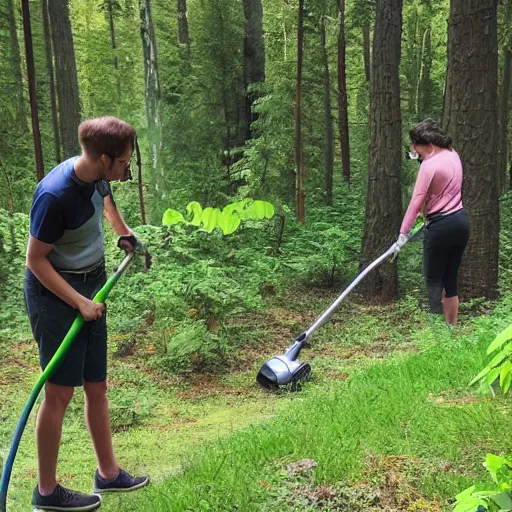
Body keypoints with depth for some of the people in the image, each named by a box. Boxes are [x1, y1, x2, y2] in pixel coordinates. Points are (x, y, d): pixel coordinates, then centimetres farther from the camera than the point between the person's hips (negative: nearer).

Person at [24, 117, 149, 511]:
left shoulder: (97, 176, -4)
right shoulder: (55, 194, -27)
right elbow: (36, 260, -20)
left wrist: (124, 232, 29)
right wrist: (79, 302, -20)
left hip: (91, 287, 8)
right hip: (56, 294, -8)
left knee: (97, 386, 15)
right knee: (60, 391, -1)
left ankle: (108, 473, 28)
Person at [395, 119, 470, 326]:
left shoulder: (429, 164, -16)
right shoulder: (453, 155, 9)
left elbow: (416, 201, -18)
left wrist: (403, 232, -15)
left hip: (441, 226, -8)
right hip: (461, 221, 8)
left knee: (433, 279, 2)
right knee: (451, 279, 13)